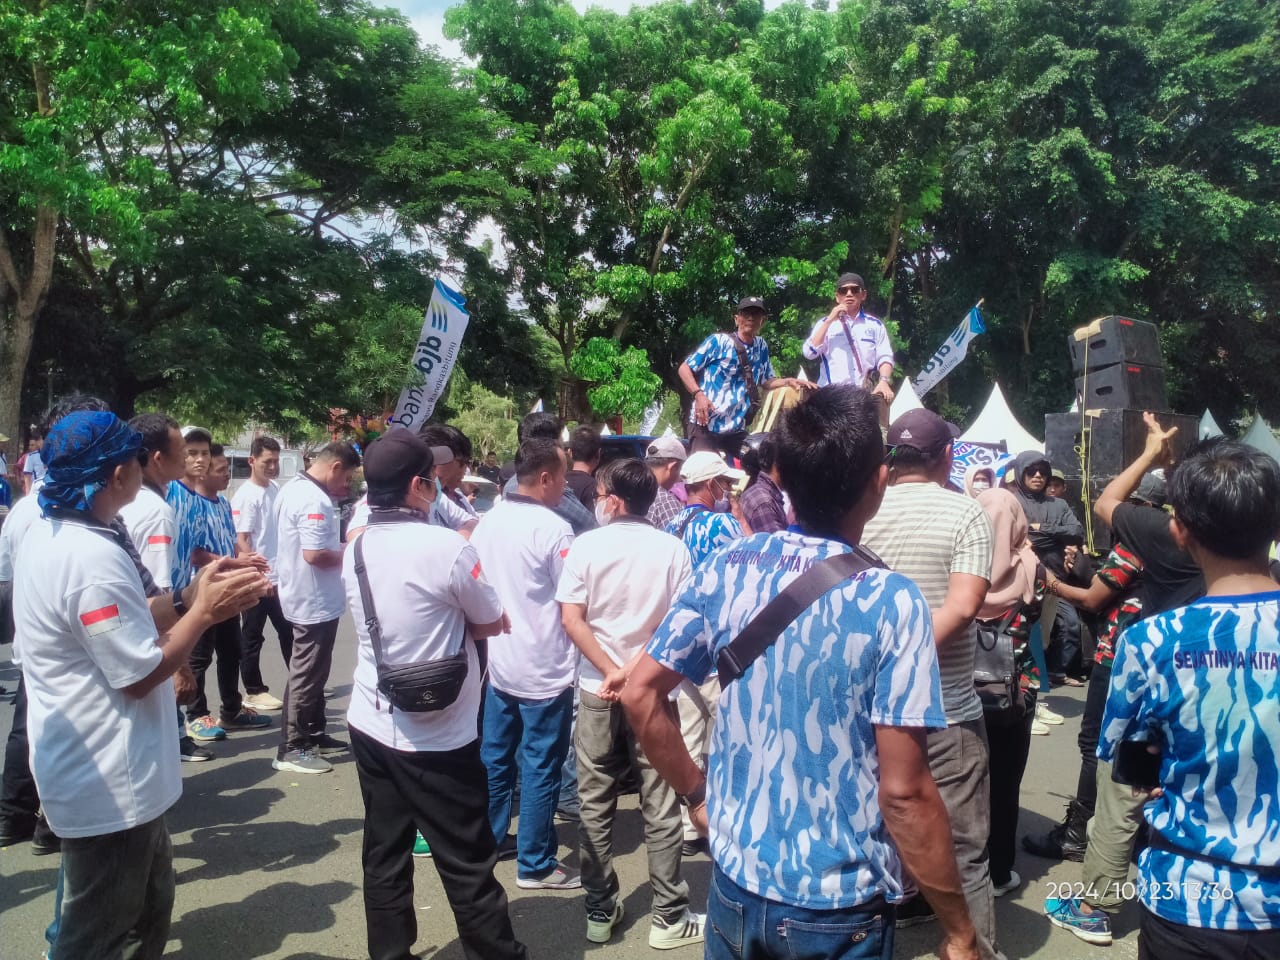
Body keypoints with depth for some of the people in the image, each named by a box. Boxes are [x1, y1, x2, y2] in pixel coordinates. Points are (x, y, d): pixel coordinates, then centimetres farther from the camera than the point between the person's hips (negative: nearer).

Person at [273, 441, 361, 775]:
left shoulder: (293, 488, 9)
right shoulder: (315, 500, -23)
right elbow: (315, 554, -30)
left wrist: (339, 547, 9)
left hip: (305, 596, 10)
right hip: (315, 601, -10)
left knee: (311, 672, 19)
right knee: (307, 676, 0)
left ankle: (313, 734, 30)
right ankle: (291, 748, 8)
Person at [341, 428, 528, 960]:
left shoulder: (356, 549, 1)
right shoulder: (449, 547, -21)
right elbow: (493, 624, -9)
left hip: (370, 726, 7)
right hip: (436, 736, -6)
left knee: (384, 857, 17)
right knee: (468, 866, 8)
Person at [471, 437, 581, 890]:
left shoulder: (487, 521, 2)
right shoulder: (553, 529, -19)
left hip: (498, 662, 7)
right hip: (545, 669, -7)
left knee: (495, 757, 19)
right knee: (541, 768, 4)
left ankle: (489, 838, 34)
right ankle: (535, 865, 14)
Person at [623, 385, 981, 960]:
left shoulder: (727, 569, -8)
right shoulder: (892, 602, -19)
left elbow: (639, 694, -4)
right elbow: (904, 790, -18)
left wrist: (697, 794, 8)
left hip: (735, 885, 4)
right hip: (840, 909, -3)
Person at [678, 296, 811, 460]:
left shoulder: (761, 347, 9)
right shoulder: (718, 341, -7)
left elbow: (766, 381, 18)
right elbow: (684, 368, -4)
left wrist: (789, 381, -1)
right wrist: (698, 395, -19)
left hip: (737, 429, 5)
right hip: (706, 425, -5)